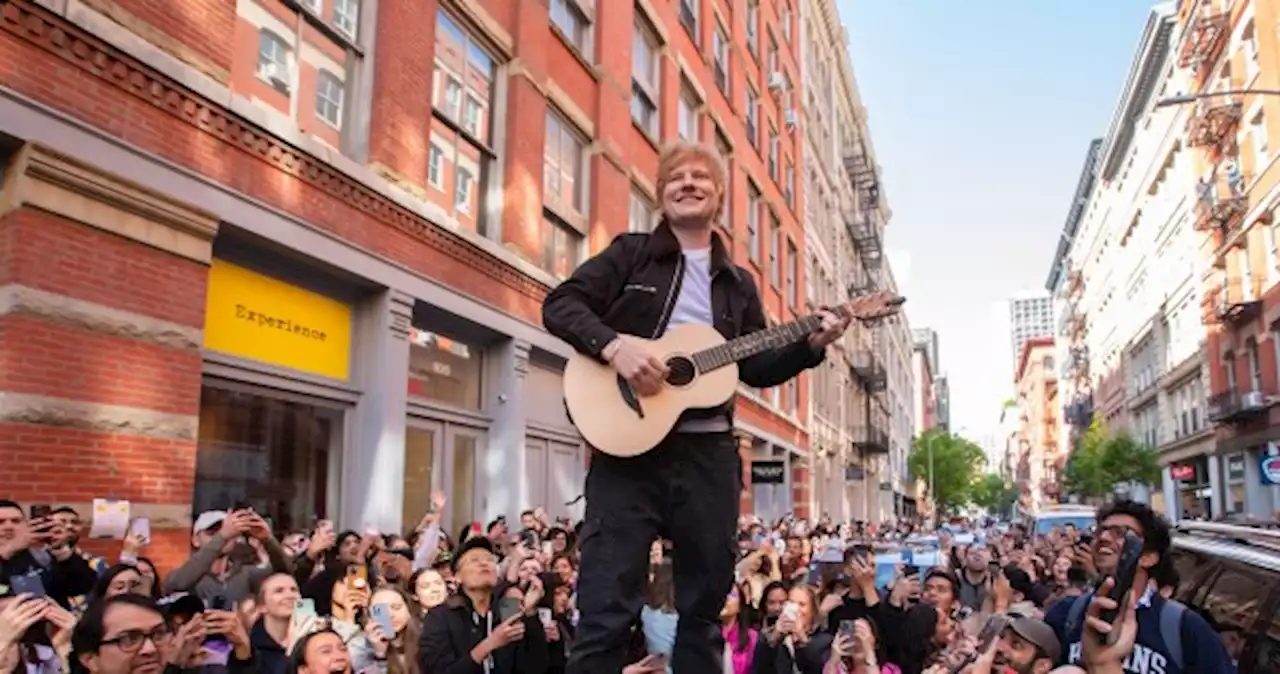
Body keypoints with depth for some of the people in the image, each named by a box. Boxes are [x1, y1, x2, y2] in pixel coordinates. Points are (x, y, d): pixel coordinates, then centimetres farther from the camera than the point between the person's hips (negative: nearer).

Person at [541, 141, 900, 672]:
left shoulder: (738, 283, 16)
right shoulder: (631, 254, 6)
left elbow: (757, 369, 16)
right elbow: (559, 304, -4)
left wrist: (812, 343, 1)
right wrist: (613, 344, -20)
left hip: (708, 451, 4)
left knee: (705, 602, 12)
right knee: (607, 605, -5)